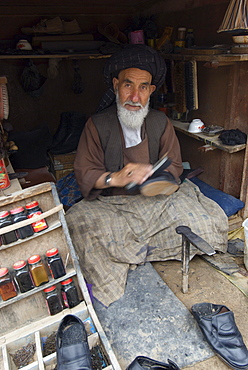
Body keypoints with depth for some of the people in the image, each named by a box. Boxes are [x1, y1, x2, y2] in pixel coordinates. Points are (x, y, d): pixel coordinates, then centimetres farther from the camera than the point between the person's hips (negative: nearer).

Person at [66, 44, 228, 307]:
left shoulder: (160, 122, 4)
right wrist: (114, 178, -27)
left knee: (208, 216, -14)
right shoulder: (97, 124, -5)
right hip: (111, 204, -3)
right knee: (79, 220, -32)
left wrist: (153, 176, -18)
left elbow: (174, 166, 5)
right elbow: (84, 174, -8)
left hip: (156, 199, 4)